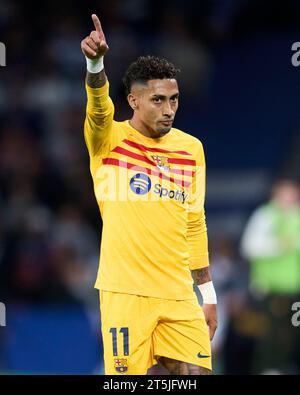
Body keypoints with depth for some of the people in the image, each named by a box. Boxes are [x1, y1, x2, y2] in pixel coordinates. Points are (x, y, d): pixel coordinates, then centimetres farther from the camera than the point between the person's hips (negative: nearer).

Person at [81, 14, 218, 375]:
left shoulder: (191, 148, 12)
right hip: (124, 293, -4)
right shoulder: (108, 139, -1)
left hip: (179, 294, 4)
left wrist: (208, 294, 16)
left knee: (197, 372, -3)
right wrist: (95, 63, -44)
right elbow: (98, 107, -24)